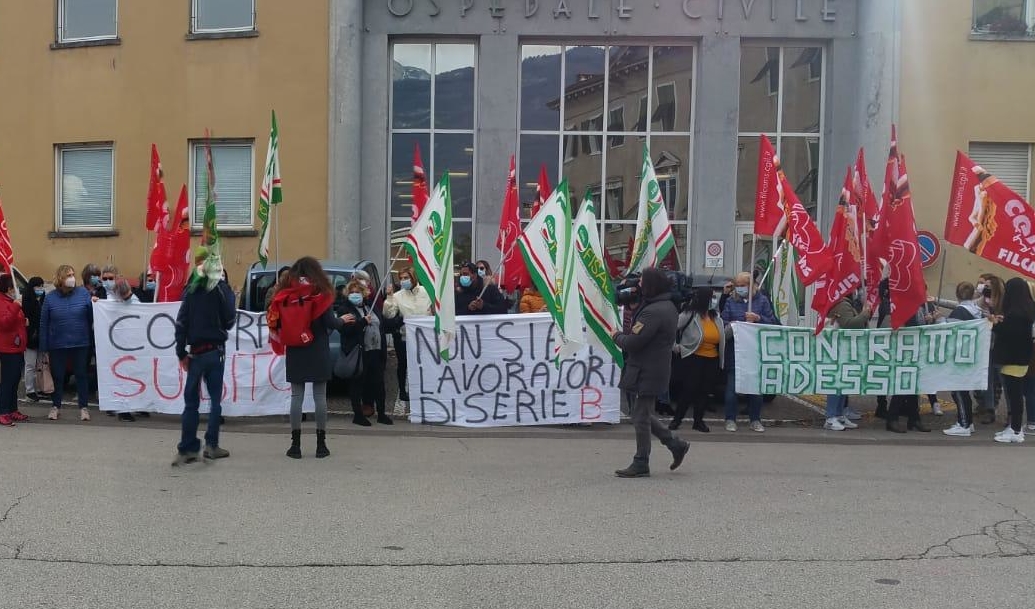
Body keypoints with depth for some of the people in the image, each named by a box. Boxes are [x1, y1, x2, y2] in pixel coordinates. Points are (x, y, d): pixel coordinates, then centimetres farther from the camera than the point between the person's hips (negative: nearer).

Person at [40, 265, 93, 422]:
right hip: (57, 346, 0)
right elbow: (43, 325, 1)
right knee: (57, 376, 11)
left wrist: (94, 304, -25)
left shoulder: (83, 293, -3)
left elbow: (92, 317, -4)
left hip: (81, 344, 0)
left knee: (82, 375, 8)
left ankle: (83, 407, 19)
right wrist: (44, 349, -1)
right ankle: (55, 406, 28)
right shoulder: (50, 298, -1)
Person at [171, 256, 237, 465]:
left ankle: (187, 448, 4)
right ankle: (211, 445, 6)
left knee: (191, 401, 6)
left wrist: (181, 352, 2)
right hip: (215, 351, -2)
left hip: (195, 352, 2)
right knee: (215, 398, 8)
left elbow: (181, 322, 1)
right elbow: (230, 319, -8)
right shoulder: (222, 289, -5)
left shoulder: (191, 290, 4)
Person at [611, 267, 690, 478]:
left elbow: (633, 342, -25)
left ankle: (641, 465, 11)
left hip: (647, 372, -10)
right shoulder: (668, 307, 12)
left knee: (640, 417, 1)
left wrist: (617, 336, -6)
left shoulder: (653, 311, -22)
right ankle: (676, 444, 24)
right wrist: (624, 335, 6)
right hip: (657, 369, 10)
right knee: (642, 414, 20)